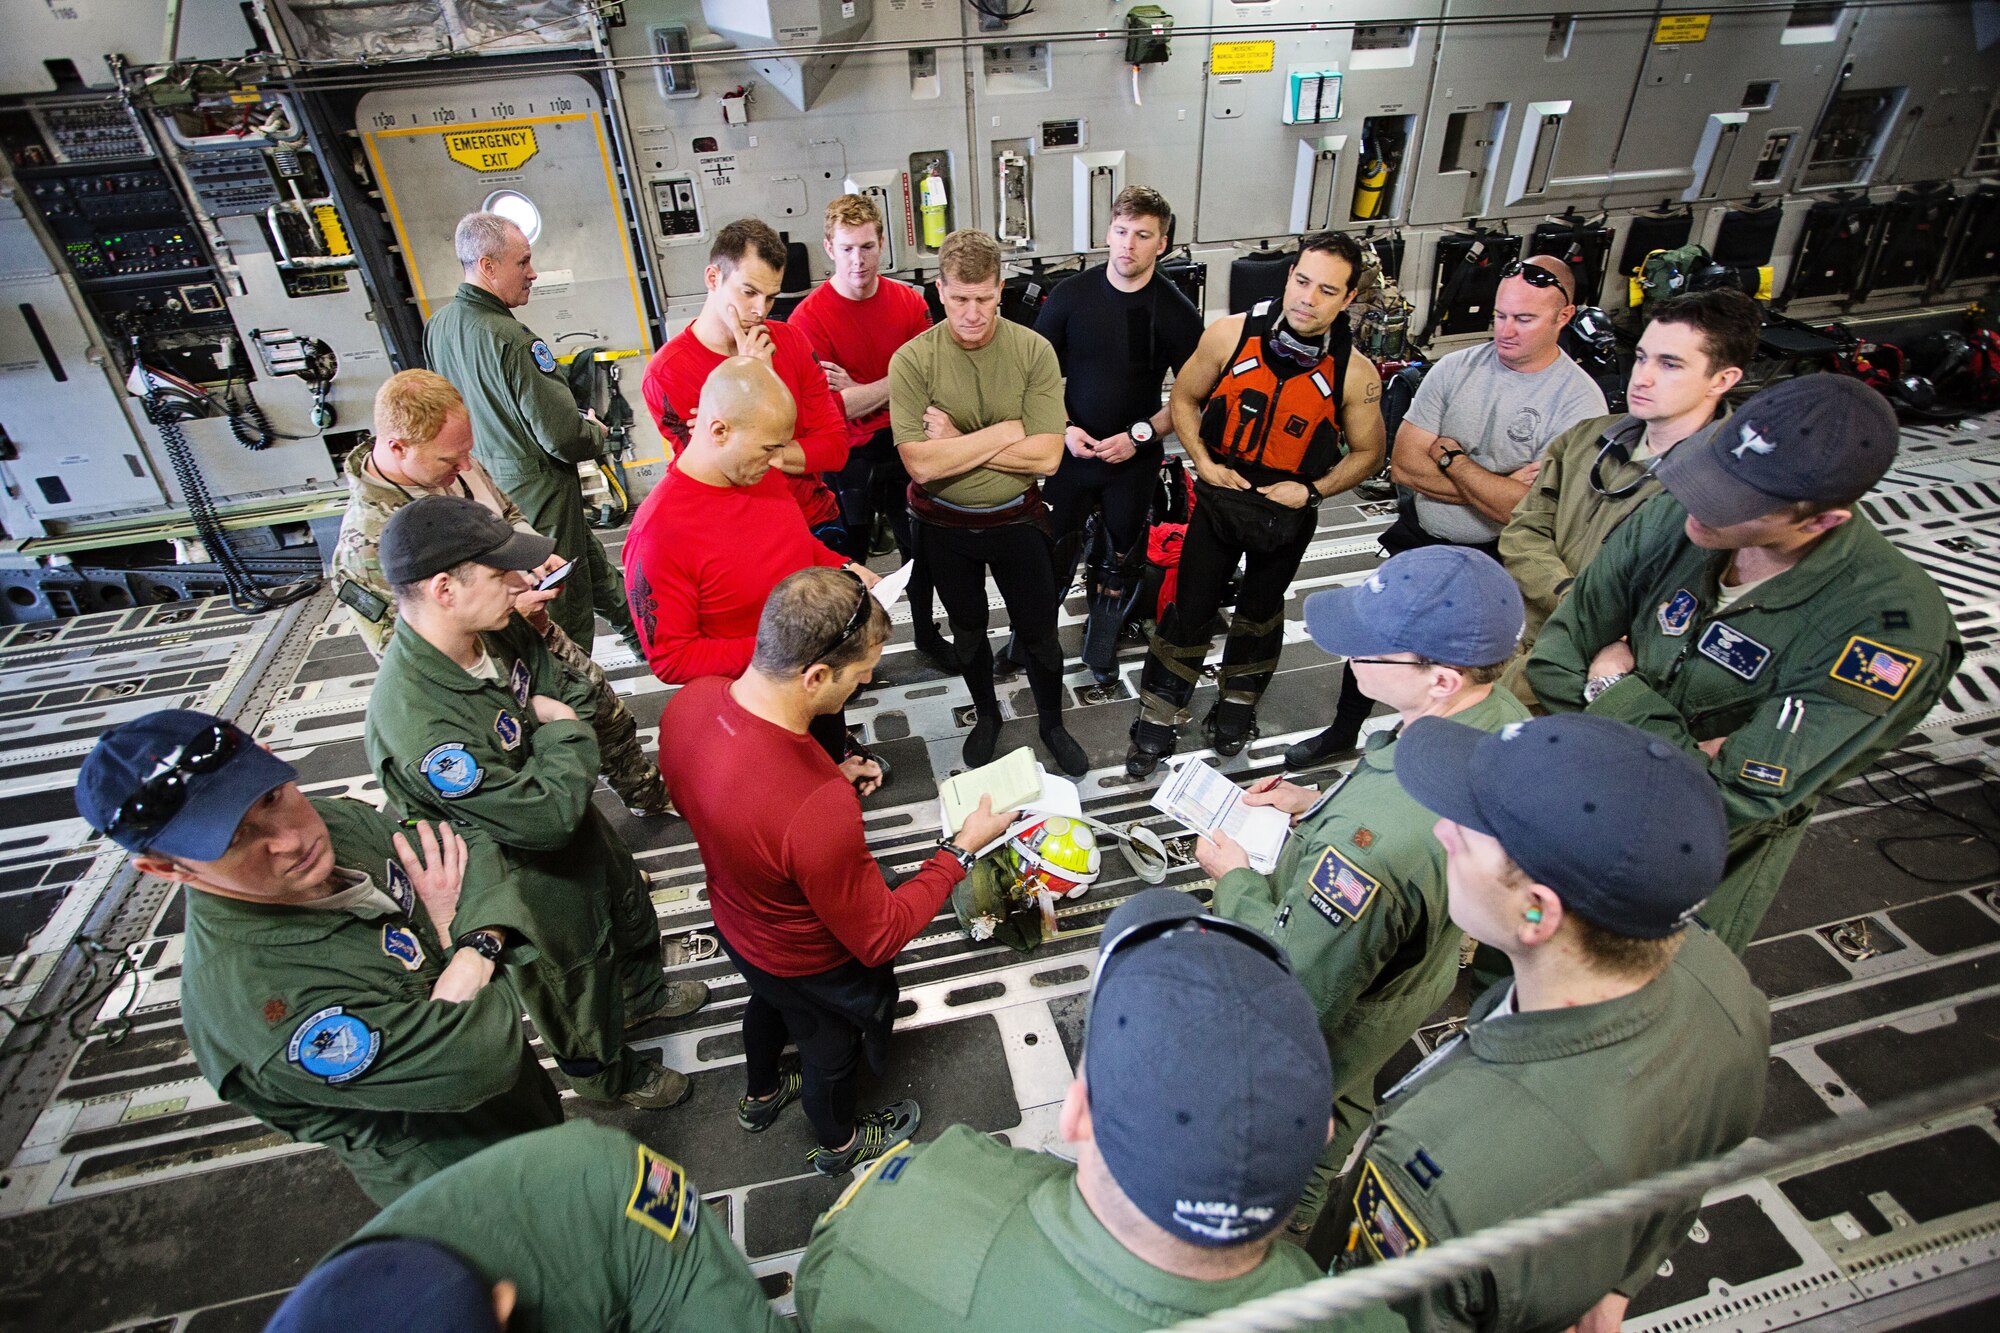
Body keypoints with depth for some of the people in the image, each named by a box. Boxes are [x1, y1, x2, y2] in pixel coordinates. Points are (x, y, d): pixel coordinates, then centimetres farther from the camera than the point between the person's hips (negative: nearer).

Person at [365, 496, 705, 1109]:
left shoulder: (497, 631, -16)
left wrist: (565, 725, -20)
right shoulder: (416, 724, -40)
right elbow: (546, 818, -35)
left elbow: (575, 693, 0)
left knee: (632, 920, 33)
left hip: (580, 831, 7)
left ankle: (641, 993, 67)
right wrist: (562, 733, -22)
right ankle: (608, 1074, 55)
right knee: (578, 988, 23)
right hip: (531, 883, -7)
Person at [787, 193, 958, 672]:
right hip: (847, 462, -4)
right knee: (848, 563, 12)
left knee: (921, 549, 17)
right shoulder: (808, 318, -16)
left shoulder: (909, 301, -3)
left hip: (905, 450, 4)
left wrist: (859, 390, -17)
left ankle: (927, 634, 40)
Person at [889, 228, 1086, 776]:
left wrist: (957, 442, -22)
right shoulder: (912, 360, -16)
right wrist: (1007, 431, -22)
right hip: (945, 526, 1)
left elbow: (1046, 457, -22)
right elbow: (921, 464, -25)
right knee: (968, 631, 21)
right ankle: (986, 714, 47)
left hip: (1016, 519, 0)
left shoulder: (1033, 350, -14)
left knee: (1039, 633, 13)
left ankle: (1052, 724, 39)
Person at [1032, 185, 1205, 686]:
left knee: (1120, 561, 14)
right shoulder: (1070, 295, -6)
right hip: (1071, 449, 0)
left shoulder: (1176, 312, -8)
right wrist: (1063, 428, -12)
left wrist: (1139, 435, -16)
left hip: (1135, 458, 0)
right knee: (1052, 553, 8)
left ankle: (1100, 645, 35)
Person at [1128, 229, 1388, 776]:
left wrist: (1312, 490, -16)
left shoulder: (1355, 374, -15)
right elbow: (1184, 398, 0)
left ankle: (1236, 708, 42)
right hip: (1221, 496, 0)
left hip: (1288, 512, 0)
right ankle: (1156, 724, 19)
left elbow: (1366, 454, -2)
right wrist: (1204, 462, -12)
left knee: (1260, 613, 19)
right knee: (1189, 611, 3)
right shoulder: (1233, 333, -14)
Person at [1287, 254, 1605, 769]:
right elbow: (1403, 464, -13)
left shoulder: (1579, 401, -17)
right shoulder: (1456, 367, -7)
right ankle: (1342, 732, 42)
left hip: (1493, 563, -4)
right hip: (1416, 539, 4)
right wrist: (1495, 488, -20)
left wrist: (1450, 456, -17)